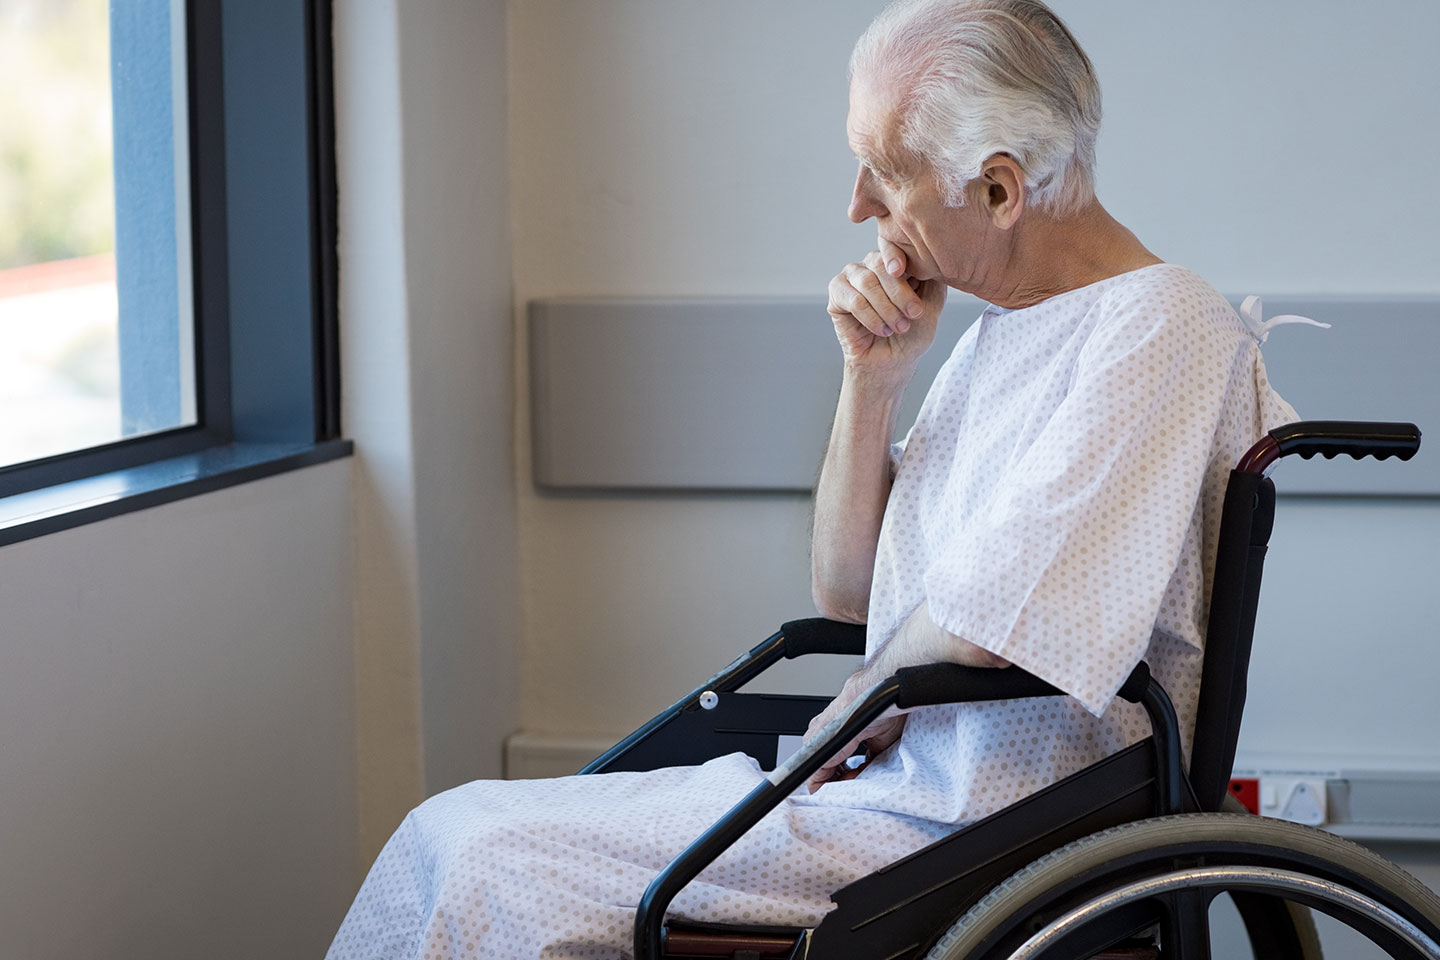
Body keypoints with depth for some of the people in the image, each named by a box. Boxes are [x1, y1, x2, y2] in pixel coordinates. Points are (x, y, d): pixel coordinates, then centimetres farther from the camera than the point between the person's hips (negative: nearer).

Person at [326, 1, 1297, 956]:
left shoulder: (1162, 327, -16)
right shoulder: (1000, 334, 14)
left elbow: (981, 625, -25)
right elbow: (846, 592, 16)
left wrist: (856, 707, -4)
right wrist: (871, 379, 3)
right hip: (893, 784, 9)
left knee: (501, 872, -12)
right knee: (454, 830, 3)